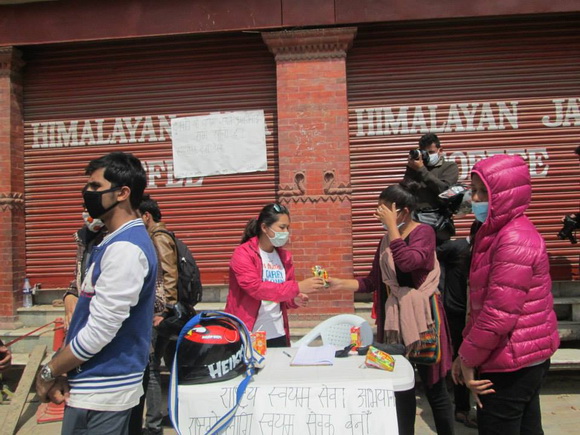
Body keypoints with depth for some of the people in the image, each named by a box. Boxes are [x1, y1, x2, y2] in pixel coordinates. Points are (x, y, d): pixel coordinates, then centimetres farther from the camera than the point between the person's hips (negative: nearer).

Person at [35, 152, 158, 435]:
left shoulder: (125, 248, -22)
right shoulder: (117, 241, 9)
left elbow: (98, 331, -23)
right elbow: (90, 316, 10)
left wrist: (48, 373, -8)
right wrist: (61, 372, 2)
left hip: (100, 392, -9)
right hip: (103, 386, 9)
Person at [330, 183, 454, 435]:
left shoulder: (424, 232, -10)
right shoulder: (386, 240, 9)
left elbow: (407, 262, -28)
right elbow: (372, 281, 9)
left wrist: (392, 226, -20)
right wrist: (340, 283, -1)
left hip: (422, 314, -6)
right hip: (396, 315, 6)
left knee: (433, 385, 6)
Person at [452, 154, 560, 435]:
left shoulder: (515, 241, -23)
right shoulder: (496, 234, 9)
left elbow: (499, 314, -26)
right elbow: (483, 303, 13)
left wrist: (468, 359, -14)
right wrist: (466, 354, 11)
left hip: (511, 364, -10)